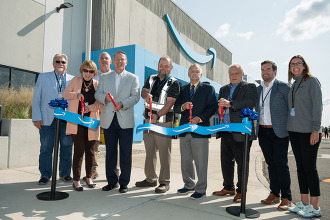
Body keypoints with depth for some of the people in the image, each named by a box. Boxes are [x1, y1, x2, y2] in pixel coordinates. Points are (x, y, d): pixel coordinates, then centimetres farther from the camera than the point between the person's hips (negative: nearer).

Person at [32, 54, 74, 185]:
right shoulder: (43, 77, 11)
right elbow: (36, 98, 7)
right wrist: (36, 117, -2)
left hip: (67, 119, 1)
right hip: (47, 119, 0)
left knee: (66, 147, 6)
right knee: (46, 148, 3)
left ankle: (65, 173, 20)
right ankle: (45, 175, 17)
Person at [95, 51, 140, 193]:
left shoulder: (133, 78, 7)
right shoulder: (104, 77, 16)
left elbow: (135, 96, -3)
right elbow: (97, 94, 10)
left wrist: (122, 104, -19)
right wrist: (105, 97, -13)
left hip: (125, 120, -2)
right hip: (109, 119, 3)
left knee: (126, 152, 1)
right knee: (110, 151, 9)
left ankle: (124, 182, 14)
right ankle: (112, 181, 22)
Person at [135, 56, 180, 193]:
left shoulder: (174, 83, -2)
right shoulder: (151, 79, 15)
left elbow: (169, 103, -11)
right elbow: (143, 92, 3)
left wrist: (158, 115, -24)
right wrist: (146, 95, -21)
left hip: (164, 122, -5)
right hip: (148, 120, 6)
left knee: (164, 153, -3)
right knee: (149, 151, 13)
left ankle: (164, 182, 10)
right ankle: (150, 179, 27)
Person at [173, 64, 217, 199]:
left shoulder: (208, 89, 4)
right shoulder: (182, 89, 15)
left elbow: (212, 108, -3)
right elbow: (175, 108, 9)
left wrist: (200, 118, -16)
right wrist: (183, 107, -13)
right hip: (184, 129, 5)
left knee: (201, 162, 0)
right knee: (186, 161, 13)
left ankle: (201, 189, 13)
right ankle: (189, 185, 30)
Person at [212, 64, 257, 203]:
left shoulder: (249, 87, 0)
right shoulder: (224, 89, 19)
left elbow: (251, 102, -19)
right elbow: (218, 105, 19)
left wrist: (230, 104, -30)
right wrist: (219, 109, -5)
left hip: (241, 133, -6)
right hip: (226, 132, 6)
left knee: (242, 163, 4)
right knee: (226, 161, 15)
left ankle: (241, 191, 19)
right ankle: (228, 187, 32)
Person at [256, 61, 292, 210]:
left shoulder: (283, 87, -2)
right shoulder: (258, 89, 14)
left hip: (279, 131, -5)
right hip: (263, 132, 5)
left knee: (281, 164, -2)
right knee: (271, 164, 11)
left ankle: (286, 198, 10)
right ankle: (274, 194, 21)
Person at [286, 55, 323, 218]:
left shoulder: (312, 81, -2)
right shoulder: (293, 85, 16)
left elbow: (317, 105, -9)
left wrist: (315, 130, -15)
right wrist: (289, 126, 13)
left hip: (308, 132, -7)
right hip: (294, 131, 7)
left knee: (310, 167, -3)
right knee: (300, 167, 9)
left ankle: (314, 207, 8)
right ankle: (304, 203, 19)